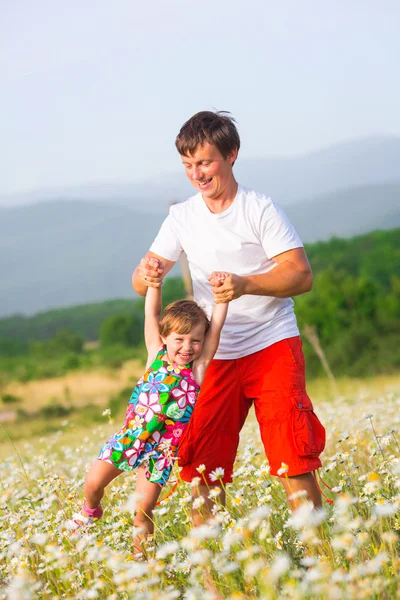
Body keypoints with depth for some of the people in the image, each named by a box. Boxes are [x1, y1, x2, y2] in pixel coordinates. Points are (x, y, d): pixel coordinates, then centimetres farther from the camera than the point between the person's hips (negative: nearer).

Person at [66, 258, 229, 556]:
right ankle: (90, 512, 35)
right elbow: (152, 315, -5)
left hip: (162, 448, -2)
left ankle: (141, 556, 15)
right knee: (93, 482, 2)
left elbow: (215, 328, -13)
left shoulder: (199, 367, -6)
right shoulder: (156, 354, 0)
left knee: (144, 507, -4)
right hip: (129, 437, 2)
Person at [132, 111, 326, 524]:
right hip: (217, 355, 4)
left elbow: (301, 276, -11)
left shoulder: (259, 209, -5)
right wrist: (147, 275, -19)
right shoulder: (182, 217, 8)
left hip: (273, 347, -4)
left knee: (292, 458, -10)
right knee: (197, 463, 0)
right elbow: (143, 280, 7)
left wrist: (246, 284, -28)